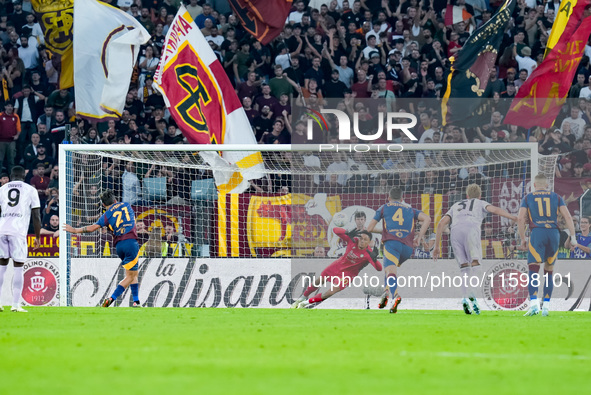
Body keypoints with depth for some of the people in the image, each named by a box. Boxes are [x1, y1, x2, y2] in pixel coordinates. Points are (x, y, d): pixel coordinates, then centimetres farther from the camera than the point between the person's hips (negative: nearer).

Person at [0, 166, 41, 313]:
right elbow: (36, 216, 6)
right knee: (18, 267, 1)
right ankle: (16, 305, -4)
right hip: (18, 231, -3)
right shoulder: (30, 190, 10)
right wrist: (37, 238, 13)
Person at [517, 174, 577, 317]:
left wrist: (523, 239, 9)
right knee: (549, 272, 13)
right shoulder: (556, 197, 16)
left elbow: (520, 218, 2)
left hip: (537, 233, -2)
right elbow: (568, 217, 6)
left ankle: (534, 304, -26)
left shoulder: (528, 198, 13)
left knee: (533, 272, -7)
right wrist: (573, 238, 5)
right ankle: (546, 306, 9)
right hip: (554, 233, 2)